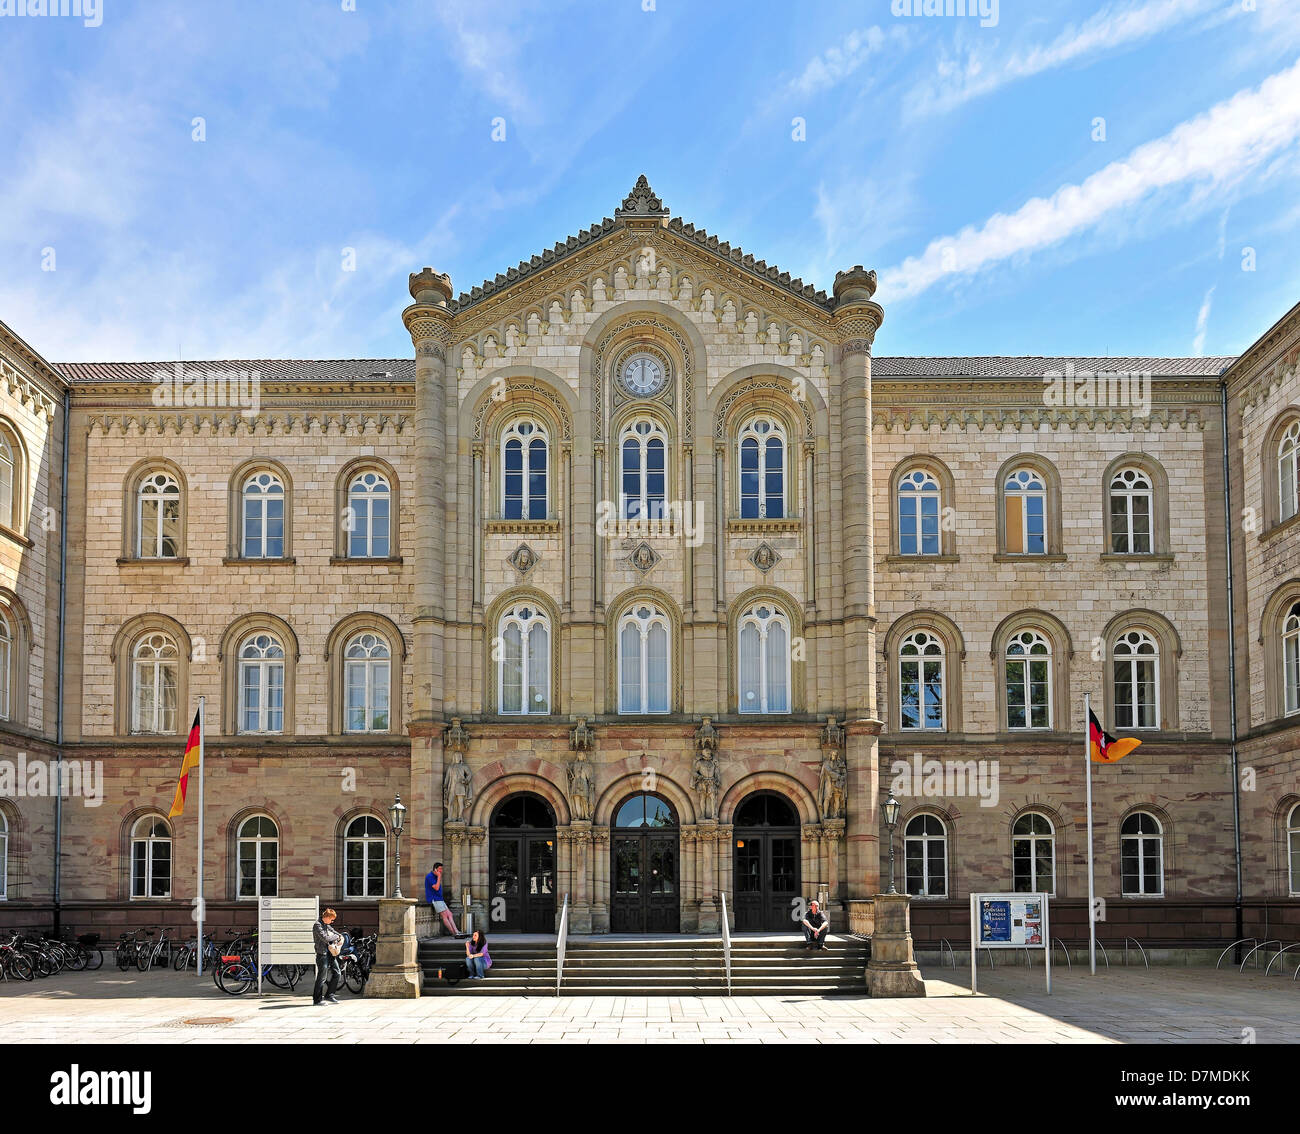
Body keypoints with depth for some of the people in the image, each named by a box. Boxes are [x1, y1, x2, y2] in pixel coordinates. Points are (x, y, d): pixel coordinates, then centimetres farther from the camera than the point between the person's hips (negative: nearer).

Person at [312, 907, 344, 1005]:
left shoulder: (327, 925, 16)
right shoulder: (317, 925, -12)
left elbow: (333, 931, 31)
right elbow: (325, 938, -22)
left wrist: (339, 936, 8)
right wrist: (336, 937, -9)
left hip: (330, 953, 9)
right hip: (322, 954, -9)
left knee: (337, 973, 10)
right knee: (322, 977, -5)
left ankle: (329, 995, 20)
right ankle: (317, 999, 4)